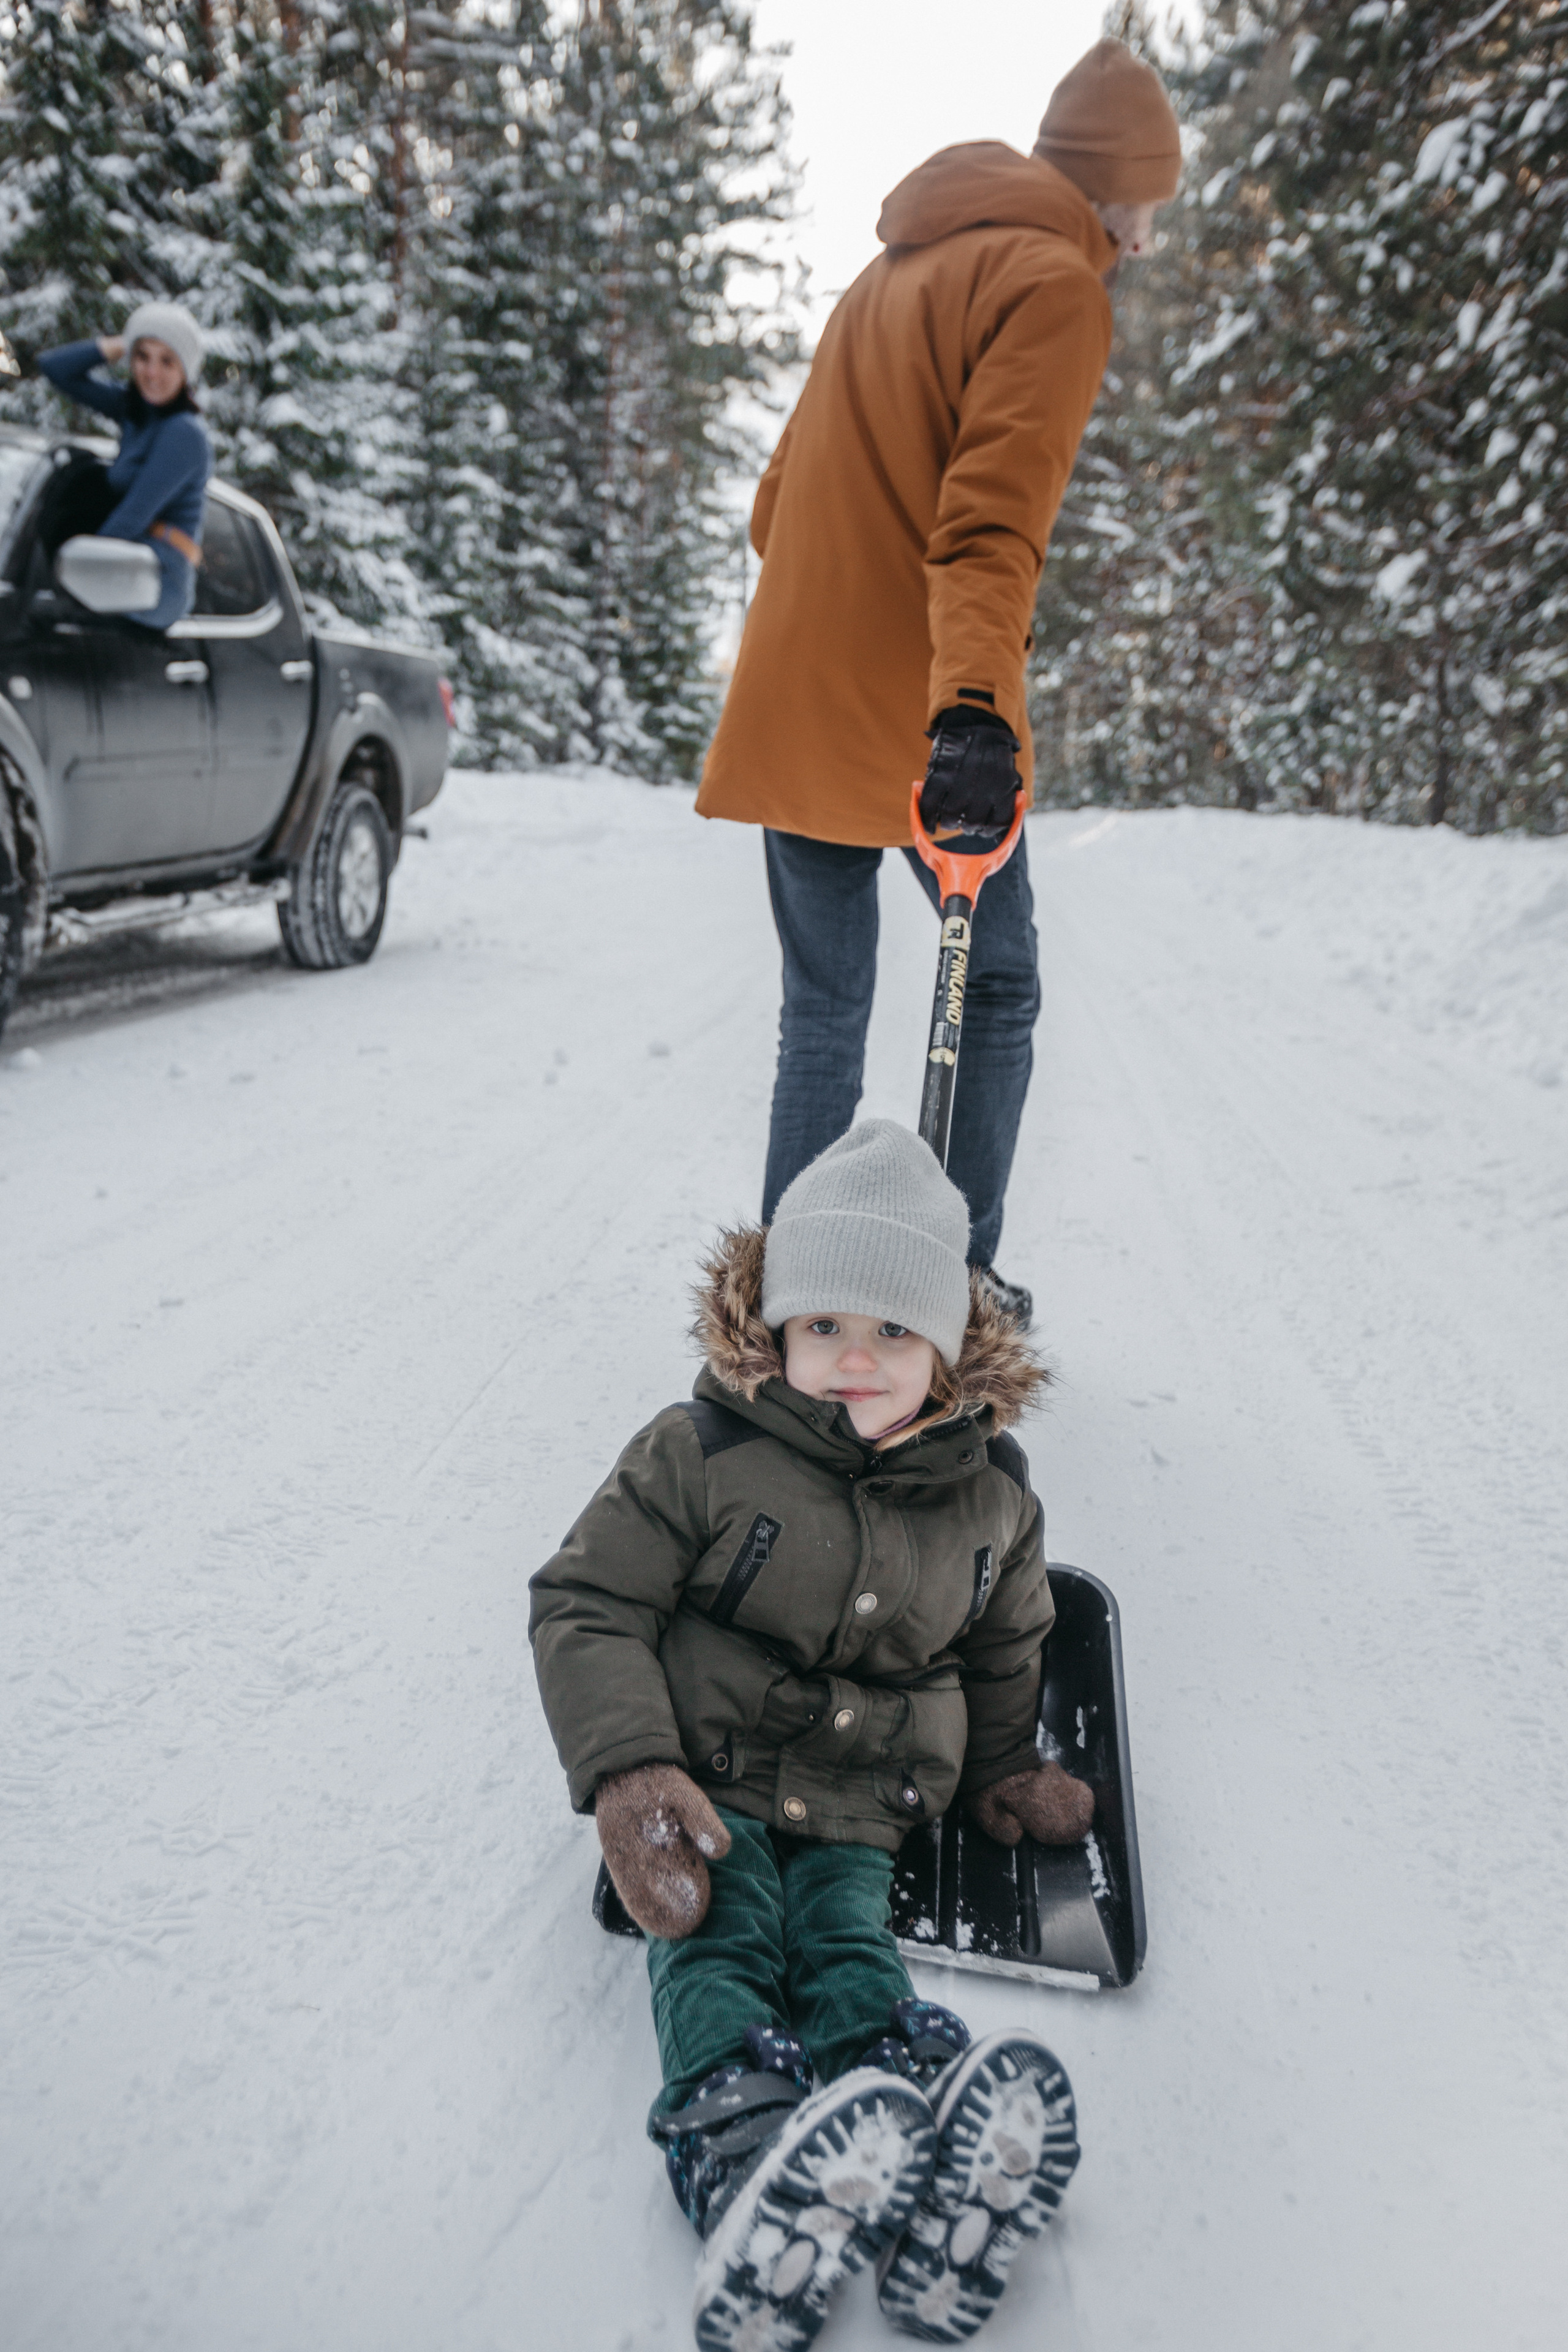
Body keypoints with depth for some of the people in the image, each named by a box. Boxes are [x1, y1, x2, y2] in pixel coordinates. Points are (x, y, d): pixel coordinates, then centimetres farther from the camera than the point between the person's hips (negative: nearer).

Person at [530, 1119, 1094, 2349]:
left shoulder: (991, 1493, -2)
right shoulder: (702, 1452, -14)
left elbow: (1005, 1650, 17)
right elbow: (587, 1605, -11)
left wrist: (1002, 1770, 26)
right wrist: (630, 1768, -21)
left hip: (864, 1804, 3)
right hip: (711, 1778, -2)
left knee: (849, 1943, -18)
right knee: (717, 1938, -23)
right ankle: (742, 2146, -40)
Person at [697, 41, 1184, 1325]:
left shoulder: (891, 274, 22)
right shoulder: (1055, 283, -4)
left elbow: (777, 507, 25)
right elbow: (994, 522, -21)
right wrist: (974, 704, -32)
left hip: (789, 711, 7)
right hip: (921, 724, -7)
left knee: (822, 1014, 12)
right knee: (996, 994, 9)